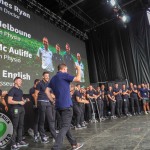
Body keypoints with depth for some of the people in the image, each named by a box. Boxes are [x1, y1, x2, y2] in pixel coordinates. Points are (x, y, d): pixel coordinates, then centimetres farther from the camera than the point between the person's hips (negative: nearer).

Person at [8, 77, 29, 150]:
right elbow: (9, 101, -14)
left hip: (21, 109, 8)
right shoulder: (12, 90, -6)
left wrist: (25, 101, 7)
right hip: (15, 109, -8)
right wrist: (19, 102, -15)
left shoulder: (20, 90, 19)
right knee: (15, 126, -6)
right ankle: (13, 144, 1)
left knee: (21, 125, 10)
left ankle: (19, 141, 20)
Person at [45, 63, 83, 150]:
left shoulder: (53, 78, 15)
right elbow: (78, 79, -12)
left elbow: (47, 91, 11)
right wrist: (79, 70, 4)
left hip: (59, 105, 9)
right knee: (65, 126, -6)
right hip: (66, 104, -9)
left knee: (66, 125, 16)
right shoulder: (64, 75, -7)